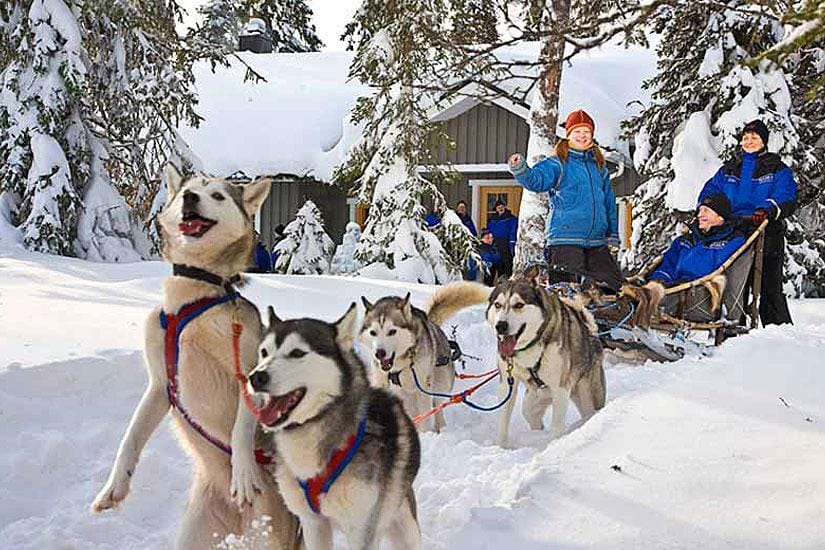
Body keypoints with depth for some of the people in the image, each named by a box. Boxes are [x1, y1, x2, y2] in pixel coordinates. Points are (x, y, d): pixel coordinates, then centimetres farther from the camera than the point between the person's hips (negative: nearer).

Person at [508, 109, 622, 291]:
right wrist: (519, 169, -38)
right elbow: (536, 180, -17)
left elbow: (609, 202, 22)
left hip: (597, 242, 6)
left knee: (612, 283, 5)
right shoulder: (558, 163, 0)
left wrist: (612, 235, 18)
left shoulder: (599, 165, 17)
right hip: (566, 237, -6)